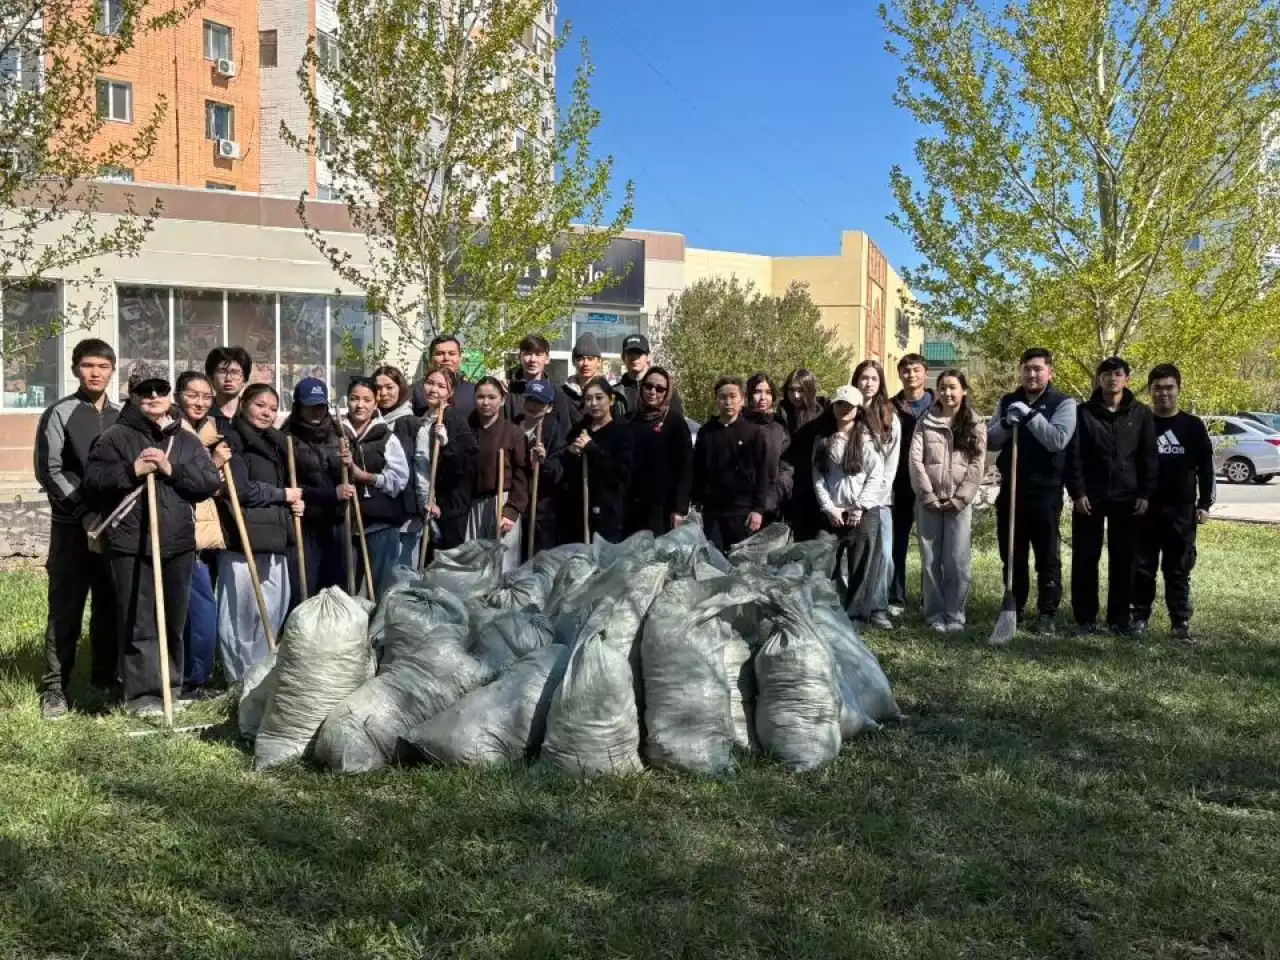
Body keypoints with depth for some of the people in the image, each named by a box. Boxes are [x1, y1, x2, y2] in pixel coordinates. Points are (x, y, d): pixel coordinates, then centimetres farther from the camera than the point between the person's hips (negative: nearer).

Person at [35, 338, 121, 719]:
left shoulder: (121, 417, 11)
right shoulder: (60, 413, -2)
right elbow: (49, 472, -8)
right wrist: (86, 512, -16)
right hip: (73, 526, -4)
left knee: (111, 606, 8)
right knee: (65, 610, -1)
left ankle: (105, 678, 19)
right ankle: (54, 688, 5)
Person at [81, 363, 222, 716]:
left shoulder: (187, 441, 13)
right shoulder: (115, 436, 3)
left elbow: (211, 482, 3)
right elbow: (91, 482, -5)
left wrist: (172, 469, -10)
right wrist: (132, 470, -16)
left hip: (179, 544, 4)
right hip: (131, 545, -3)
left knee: (174, 622, 11)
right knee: (139, 624, -2)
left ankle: (171, 689, 23)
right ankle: (142, 694, 5)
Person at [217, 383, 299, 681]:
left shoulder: (276, 443, 19)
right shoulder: (233, 440, -6)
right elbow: (240, 490, -17)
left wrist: (295, 502, 6)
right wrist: (283, 494, -7)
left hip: (274, 535, 8)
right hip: (243, 538, -8)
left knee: (275, 607, 10)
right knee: (241, 610, -5)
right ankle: (239, 677, 5)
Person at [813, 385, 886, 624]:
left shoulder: (867, 438, 2)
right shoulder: (823, 440, 10)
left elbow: (876, 476, -3)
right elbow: (818, 477, 5)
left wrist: (859, 508, -9)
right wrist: (829, 508, -5)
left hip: (865, 512, -2)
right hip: (833, 513, 2)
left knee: (863, 566, -6)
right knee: (833, 566, 1)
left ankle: (856, 614, -2)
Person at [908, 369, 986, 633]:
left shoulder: (975, 426, 7)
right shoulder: (925, 422, 8)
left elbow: (977, 466, -1)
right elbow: (914, 460, -1)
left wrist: (959, 499, -10)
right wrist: (928, 496, -10)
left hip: (959, 503, -1)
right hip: (928, 501, 1)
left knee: (958, 561, -4)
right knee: (930, 561, 3)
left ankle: (955, 615, 6)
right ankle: (935, 614, 13)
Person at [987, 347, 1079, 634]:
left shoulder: (1063, 403, -2)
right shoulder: (1007, 402, 11)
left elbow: (1058, 440, -16)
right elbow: (989, 441, 6)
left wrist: (1030, 415, -21)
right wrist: (1007, 423, -13)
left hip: (1045, 491, -4)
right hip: (1010, 489, 4)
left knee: (1047, 557, 2)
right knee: (1012, 555, 11)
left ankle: (1047, 613, 10)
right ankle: (1014, 608, 23)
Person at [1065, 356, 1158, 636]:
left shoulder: (1141, 414, 5)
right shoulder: (1083, 413, 1)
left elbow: (1149, 457, 5)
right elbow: (1073, 456, -2)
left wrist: (1145, 494, -3)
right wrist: (1077, 492, -9)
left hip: (1127, 498, 1)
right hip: (1090, 498, -1)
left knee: (1123, 560, 6)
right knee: (1085, 560, 2)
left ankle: (1119, 617, 15)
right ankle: (1085, 618, 10)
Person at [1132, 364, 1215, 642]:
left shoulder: (1193, 426, 5)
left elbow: (1205, 468, 6)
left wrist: (1204, 503, -2)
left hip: (1181, 510, 0)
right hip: (1145, 508, 0)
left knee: (1179, 569, 4)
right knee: (1142, 567, 4)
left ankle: (1181, 622, 10)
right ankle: (1141, 617, 15)